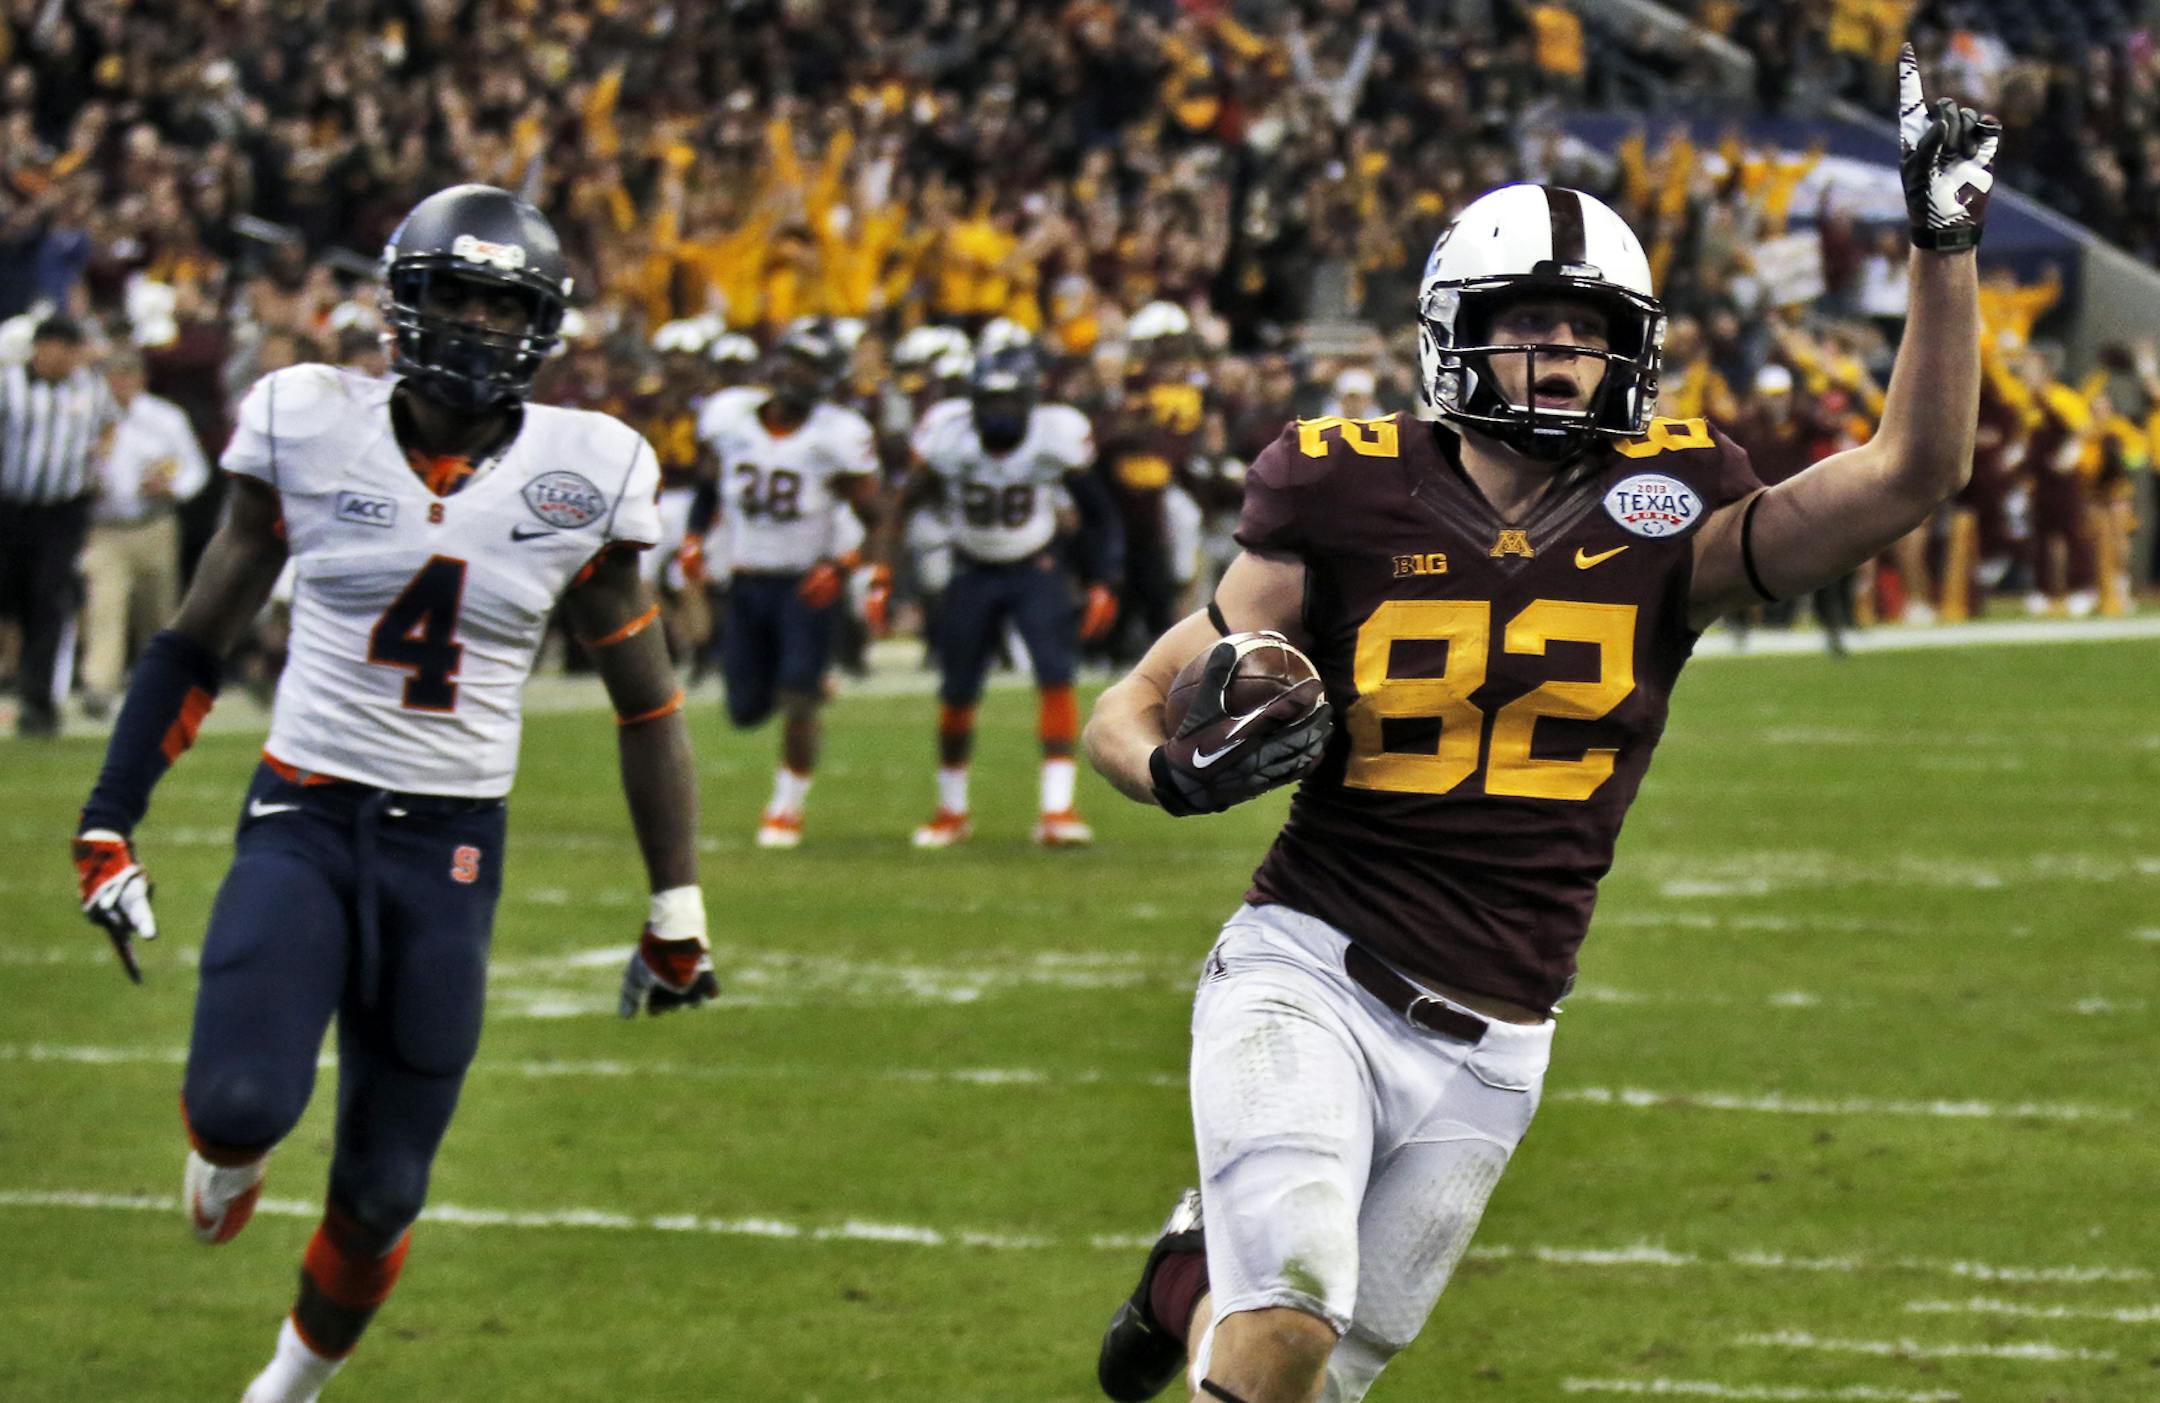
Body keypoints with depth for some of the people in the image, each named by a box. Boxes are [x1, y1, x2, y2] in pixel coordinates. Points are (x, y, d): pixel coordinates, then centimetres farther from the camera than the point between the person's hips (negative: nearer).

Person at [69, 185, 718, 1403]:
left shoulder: (582, 478, -2)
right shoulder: (313, 434, -4)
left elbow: (649, 706, 9)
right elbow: (196, 647, 5)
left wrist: (677, 913, 10)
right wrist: (107, 829, 2)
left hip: (452, 847, 1)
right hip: (306, 819, -1)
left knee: (383, 1191, 4)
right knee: (245, 1103, -25)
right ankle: (227, 1150, 14)